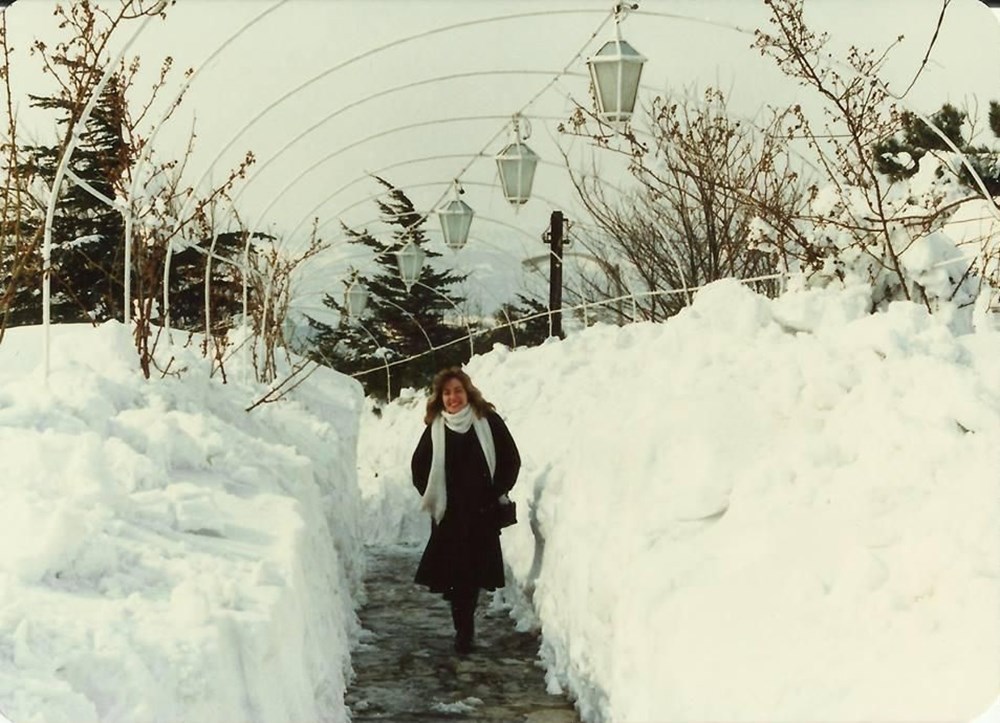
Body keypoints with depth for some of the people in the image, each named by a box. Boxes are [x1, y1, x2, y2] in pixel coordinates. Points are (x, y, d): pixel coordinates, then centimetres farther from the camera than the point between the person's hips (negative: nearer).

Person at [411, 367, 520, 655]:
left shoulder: (488, 422, -1)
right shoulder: (435, 428, 4)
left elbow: (511, 459, 4)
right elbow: (419, 466, 15)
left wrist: (498, 493, -2)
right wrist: (432, 497, 6)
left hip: (483, 512, -1)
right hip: (448, 513, 1)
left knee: (474, 570, -1)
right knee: (453, 573, -4)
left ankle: (465, 629, 12)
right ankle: (464, 630, 8)